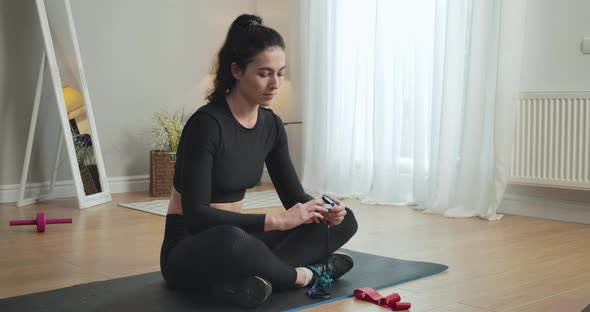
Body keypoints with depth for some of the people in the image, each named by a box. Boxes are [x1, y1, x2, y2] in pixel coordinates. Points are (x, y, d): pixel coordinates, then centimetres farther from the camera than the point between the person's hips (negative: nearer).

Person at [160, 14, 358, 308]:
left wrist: (323, 211, -18)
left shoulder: (271, 125, 1)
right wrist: (276, 221, -30)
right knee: (229, 240, -44)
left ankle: (247, 279, -20)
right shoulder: (207, 123, -22)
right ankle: (304, 275, -16)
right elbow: (196, 215, -27)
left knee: (343, 220, -4)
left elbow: (293, 195, 5)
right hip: (189, 250, -7)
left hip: (235, 238, 8)